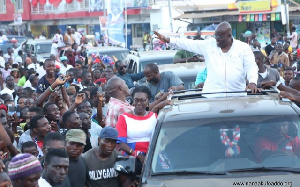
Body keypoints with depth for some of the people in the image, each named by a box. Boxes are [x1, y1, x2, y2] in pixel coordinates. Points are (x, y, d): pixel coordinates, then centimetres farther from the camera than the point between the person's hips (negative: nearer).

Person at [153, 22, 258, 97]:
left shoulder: (243, 48, 5)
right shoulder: (209, 45, 10)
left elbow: (251, 67, -2)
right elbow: (189, 44, 9)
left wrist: (252, 82, -21)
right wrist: (167, 40, 2)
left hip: (238, 95, -1)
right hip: (212, 94, 1)